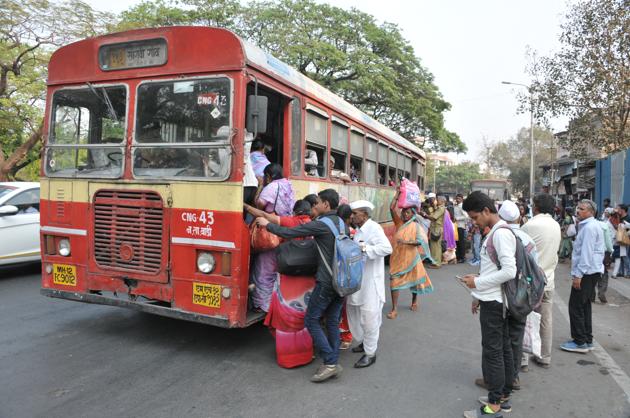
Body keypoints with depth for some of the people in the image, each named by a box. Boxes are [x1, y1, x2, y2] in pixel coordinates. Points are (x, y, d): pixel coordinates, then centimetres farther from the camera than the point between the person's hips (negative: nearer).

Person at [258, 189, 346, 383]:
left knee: (312, 320, 1)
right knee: (332, 321, 13)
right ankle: (333, 363, 16)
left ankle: (330, 362, -2)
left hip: (327, 282, -8)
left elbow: (288, 232, -13)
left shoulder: (321, 224, -14)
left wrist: (267, 224, 2)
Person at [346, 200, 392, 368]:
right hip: (357, 279, 9)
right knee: (353, 309, 20)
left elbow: (387, 248, -30)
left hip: (370, 280, -9)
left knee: (369, 317, 1)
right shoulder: (359, 230, 11)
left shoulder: (374, 228, -16)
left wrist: (364, 248, -31)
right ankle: (363, 341, 39)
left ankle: (370, 353, 16)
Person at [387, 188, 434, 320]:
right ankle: (394, 309, 2)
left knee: (413, 280, 15)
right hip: (397, 257, 2)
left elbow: (420, 241, -17)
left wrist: (406, 242, -28)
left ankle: (414, 301, 41)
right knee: (394, 281, -3)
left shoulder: (416, 226, -6)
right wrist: (397, 194, -8)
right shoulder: (399, 223, 2)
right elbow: (392, 208, -7)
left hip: (411, 258, -2)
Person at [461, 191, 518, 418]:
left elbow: (509, 271, -25)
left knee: (492, 351, -1)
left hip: (493, 302, -10)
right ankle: (504, 396, 27)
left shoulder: (501, 233, -19)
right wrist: (478, 295, 17)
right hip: (494, 299, 10)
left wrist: (477, 282, -18)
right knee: (503, 348, 16)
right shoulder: (495, 232, 12)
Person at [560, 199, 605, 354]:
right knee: (584, 305, 16)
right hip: (592, 271, 11)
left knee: (576, 306, -5)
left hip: (586, 272, -11)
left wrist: (578, 274, -22)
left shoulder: (589, 227, -16)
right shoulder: (594, 225, 17)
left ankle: (580, 342, 1)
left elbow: (586, 253, -22)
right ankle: (587, 340, 23)